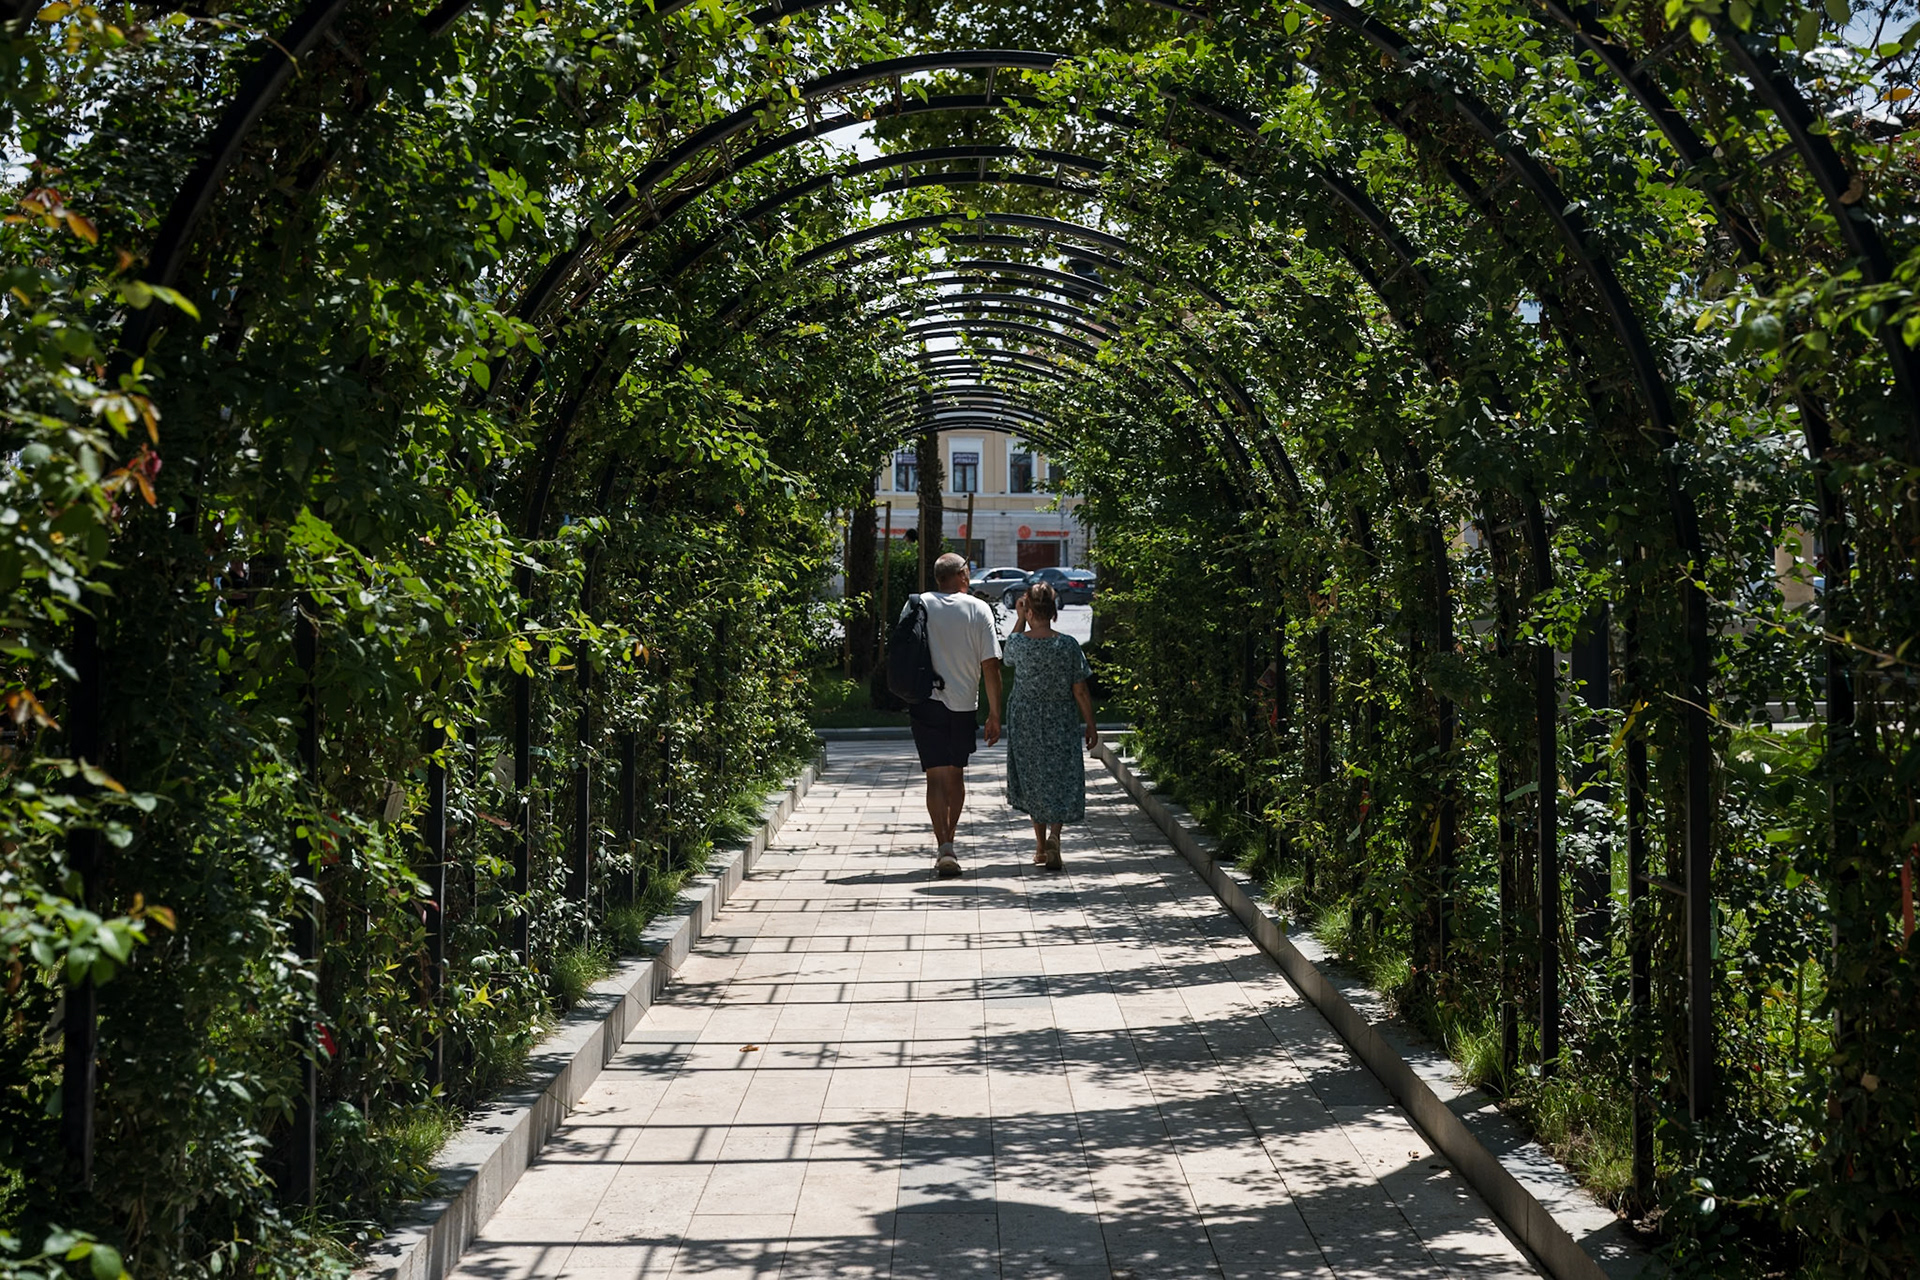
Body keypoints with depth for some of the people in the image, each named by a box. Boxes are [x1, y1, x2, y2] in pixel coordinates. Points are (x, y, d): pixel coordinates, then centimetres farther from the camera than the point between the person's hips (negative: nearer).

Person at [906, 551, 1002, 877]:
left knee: (937, 776, -3)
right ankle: (948, 842, 28)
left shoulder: (916, 606, 0)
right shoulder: (979, 609, -2)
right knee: (956, 775, 17)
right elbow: (990, 665, -4)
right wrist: (994, 714, 2)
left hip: (925, 703, -1)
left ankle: (944, 846, -17)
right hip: (963, 703, 1)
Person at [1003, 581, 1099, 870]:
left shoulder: (1018, 642, -11)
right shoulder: (1068, 646, -12)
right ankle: (1054, 835, -18)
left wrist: (1019, 619, 11)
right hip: (1060, 724, -1)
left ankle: (1041, 846, 18)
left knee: (1033, 782, 14)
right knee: (1062, 781, 5)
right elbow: (1080, 692, -7)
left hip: (1025, 724, 1)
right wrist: (1091, 725, 3)